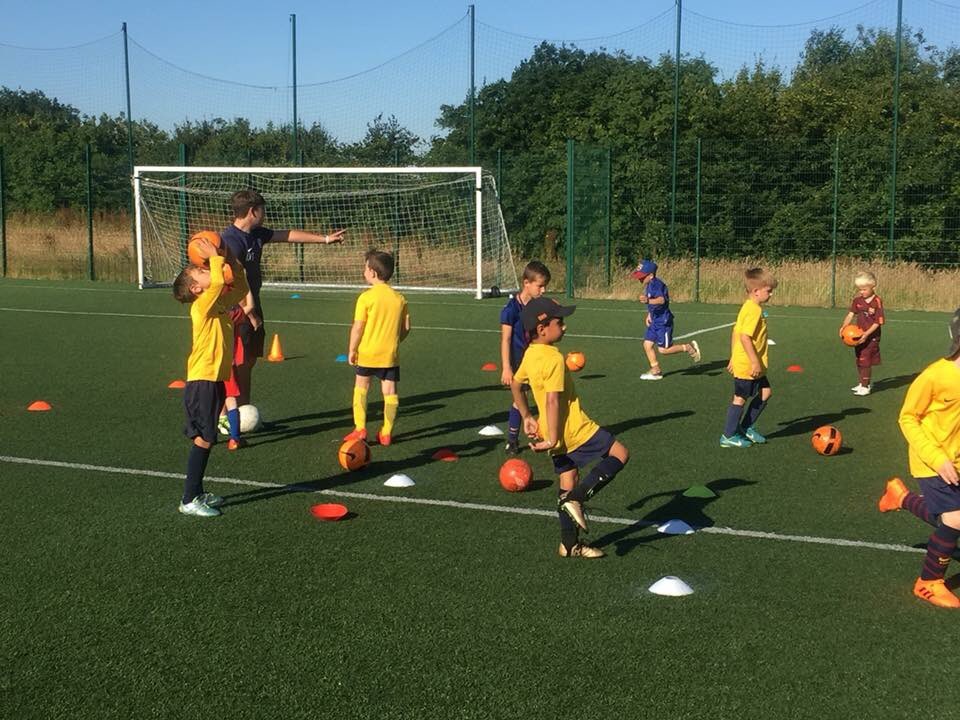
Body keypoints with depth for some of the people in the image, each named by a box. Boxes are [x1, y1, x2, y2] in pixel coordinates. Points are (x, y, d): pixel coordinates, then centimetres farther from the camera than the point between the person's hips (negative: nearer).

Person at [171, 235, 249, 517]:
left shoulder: (221, 303, 11)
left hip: (214, 381, 9)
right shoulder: (202, 306, -15)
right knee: (203, 440, -6)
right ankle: (189, 500, 1)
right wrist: (216, 257, -15)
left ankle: (197, 493, 25)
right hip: (202, 382, -9)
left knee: (205, 440, 15)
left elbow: (241, 287, 23)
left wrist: (233, 261, 9)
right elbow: (218, 281, -31)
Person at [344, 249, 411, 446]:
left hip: (367, 353, -3)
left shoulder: (366, 297, -12)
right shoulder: (399, 298, 2)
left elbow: (358, 327, -12)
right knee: (389, 391, 6)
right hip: (391, 354, 3)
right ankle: (386, 433, 9)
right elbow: (406, 328, 5)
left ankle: (360, 428, 11)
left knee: (361, 387, 14)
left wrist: (351, 350, -3)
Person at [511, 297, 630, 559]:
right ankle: (576, 498, -11)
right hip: (574, 430, -9)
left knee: (568, 482, 16)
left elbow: (515, 384, 21)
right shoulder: (553, 359, -22)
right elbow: (552, 401, -26)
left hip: (558, 435, 9)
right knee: (620, 454, 0)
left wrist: (527, 417, 26)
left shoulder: (530, 354, 6)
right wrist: (553, 439, -25)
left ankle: (570, 544, 22)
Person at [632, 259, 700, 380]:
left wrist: (648, 301, -54)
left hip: (663, 321, -10)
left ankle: (688, 347, 10)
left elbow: (661, 300, -38)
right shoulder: (648, 285, 9)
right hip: (655, 321, 10)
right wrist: (649, 315, 21)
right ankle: (656, 371, 13)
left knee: (663, 349, -6)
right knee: (647, 344, 5)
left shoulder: (656, 284, -22)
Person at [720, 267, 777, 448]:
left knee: (765, 392, 15)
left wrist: (733, 357, 21)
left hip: (747, 363, 10)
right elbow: (745, 337, -27)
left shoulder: (748, 307, 10)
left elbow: (735, 332, 16)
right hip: (748, 365, -10)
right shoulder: (754, 310, -20)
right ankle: (729, 436, 11)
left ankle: (746, 427, 22)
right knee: (740, 398, 1)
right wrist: (755, 362, -24)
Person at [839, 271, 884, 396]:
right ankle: (863, 383, 31)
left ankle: (865, 386, 5)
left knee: (865, 362, -5)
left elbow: (878, 322, -17)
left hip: (871, 337, -7)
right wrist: (843, 327, -15)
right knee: (859, 361, 16)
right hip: (858, 335, 7)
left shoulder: (877, 302, -16)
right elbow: (851, 314, 0)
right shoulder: (857, 300, 1)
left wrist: (866, 334, -24)